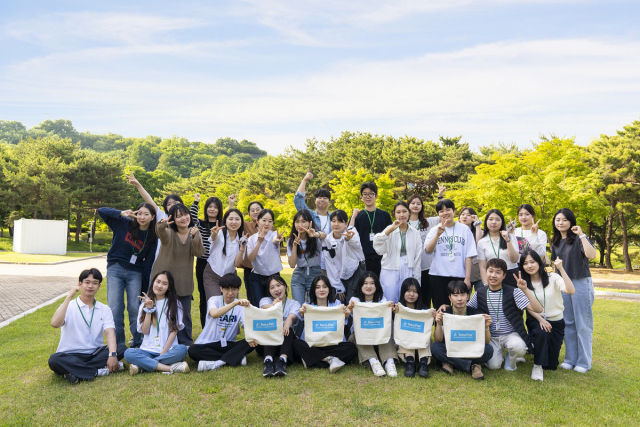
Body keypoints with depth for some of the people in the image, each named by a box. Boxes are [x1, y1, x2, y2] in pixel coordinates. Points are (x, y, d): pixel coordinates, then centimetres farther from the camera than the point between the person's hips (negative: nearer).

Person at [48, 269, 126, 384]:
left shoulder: (105, 309, 10)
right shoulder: (69, 306, 3)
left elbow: (110, 333, -8)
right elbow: (55, 323, -20)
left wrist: (112, 354, -26)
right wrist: (69, 297, -18)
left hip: (95, 354, 3)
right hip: (70, 356, -2)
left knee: (121, 348, -23)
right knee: (54, 360, -34)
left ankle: (76, 371, -27)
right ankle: (99, 371, -28)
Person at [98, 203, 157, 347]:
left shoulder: (152, 238, -1)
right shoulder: (124, 224, -4)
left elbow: (148, 262, 1)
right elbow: (101, 211, -6)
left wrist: (145, 285, -1)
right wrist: (121, 213, -20)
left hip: (135, 273, 1)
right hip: (115, 269, -1)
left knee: (135, 308, -2)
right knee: (115, 308, -1)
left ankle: (138, 343, 13)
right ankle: (117, 344, 13)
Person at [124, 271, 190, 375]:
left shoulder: (174, 304, 7)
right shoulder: (145, 303, 12)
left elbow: (174, 330, -1)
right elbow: (144, 331, 2)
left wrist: (163, 352, -12)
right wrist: (149, 309, -6)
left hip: (168, 350, -1)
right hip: (148, 350, 1)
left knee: (182, 349, -33)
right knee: (128, 353, -29)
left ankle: (142, 365, -26)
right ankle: (170, 368, -32)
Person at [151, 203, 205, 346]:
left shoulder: (194, 232, -1)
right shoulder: (169, 232, -12)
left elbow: (199, 253, -13)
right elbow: (160, 233, -37)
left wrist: (194, 237, -30)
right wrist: (162, 225, -60)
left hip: (184, 281, 3)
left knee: (185, 313, 10)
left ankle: (186, 342, 25)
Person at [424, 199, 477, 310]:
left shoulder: (464, 229, 5)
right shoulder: (434, 230, 7)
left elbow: (469, 256, 2)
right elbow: (428, 250, -9)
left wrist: (467, 278, -4)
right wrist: (438, 234, -20)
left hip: (459, 276, 0)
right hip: (438, 276, 0)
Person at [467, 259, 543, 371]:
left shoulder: (513, 292, -8)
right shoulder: (480, 293, 1)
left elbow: (538, 309, -17)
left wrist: (525, 290, -27)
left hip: (510, 334, -2)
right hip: (490, 337, 2)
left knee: (519, 347, -35)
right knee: (493, 366, -19)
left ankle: (510, 359, 4)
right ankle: (499, 353, 19)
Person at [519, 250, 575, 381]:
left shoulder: (553, 278, -9)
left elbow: (571, 291, -26)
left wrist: (561, 269, -31)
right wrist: (540, 319, -20)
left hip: (556, 321, 0)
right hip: (536, 320, 0)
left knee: (551, 365, 4)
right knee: (542, 333, -38)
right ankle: (537, 366, -19)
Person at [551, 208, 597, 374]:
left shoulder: (578, 239, -9)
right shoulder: (556, 242, 10)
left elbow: (591, 255, -27)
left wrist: (581, 235, -28)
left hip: (581, 284, -6)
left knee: (583, 325, 1)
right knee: (567, 324, 12)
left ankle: (584, 362, 10)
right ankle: (570, 359, 22)